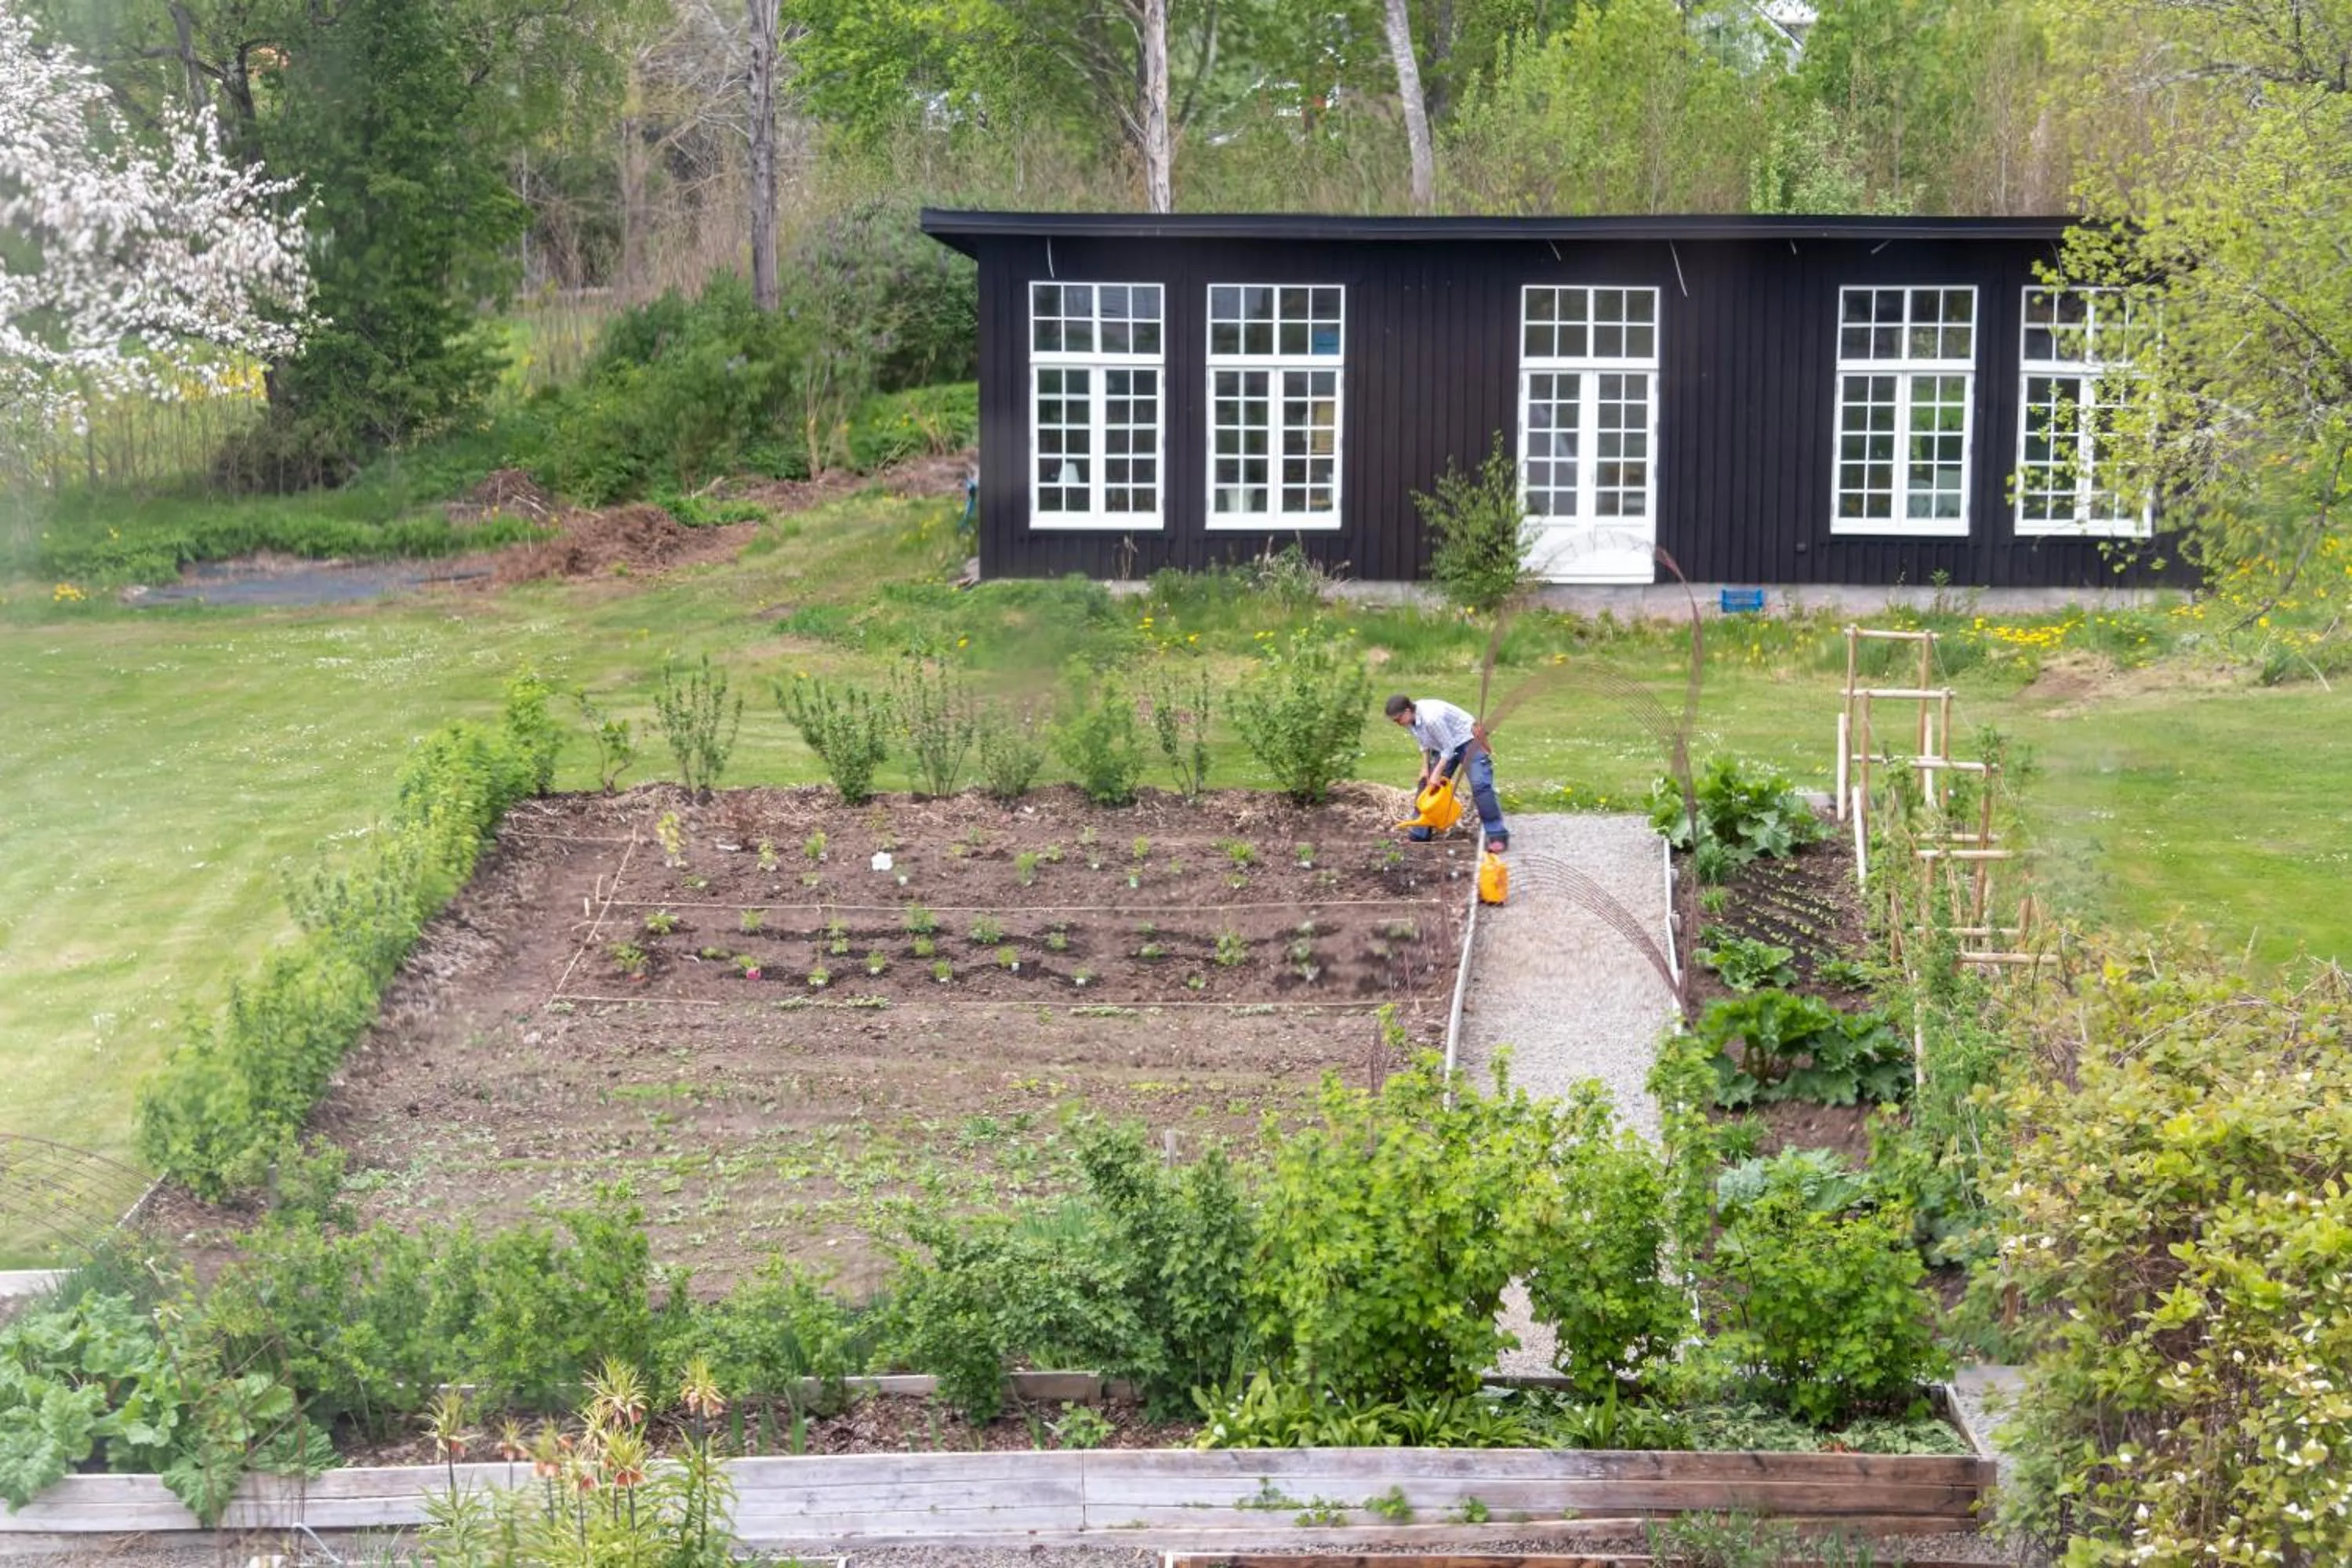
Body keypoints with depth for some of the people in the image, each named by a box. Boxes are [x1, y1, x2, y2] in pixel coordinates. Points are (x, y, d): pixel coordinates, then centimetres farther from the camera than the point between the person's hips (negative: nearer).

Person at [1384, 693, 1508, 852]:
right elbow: (1425, 743, 7)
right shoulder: (1411, 719, -9)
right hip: (1444, 746, 9)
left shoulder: (1431, 718, -36)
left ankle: (1498, 836, -18)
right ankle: (1419, 835, 13)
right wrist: (1425, 768, -1)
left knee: (1480, 785, -19)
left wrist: (1436, 774, -25)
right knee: (1427, 786, 5)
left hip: (1467, 740, -9)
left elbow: (1449, 748, -28)